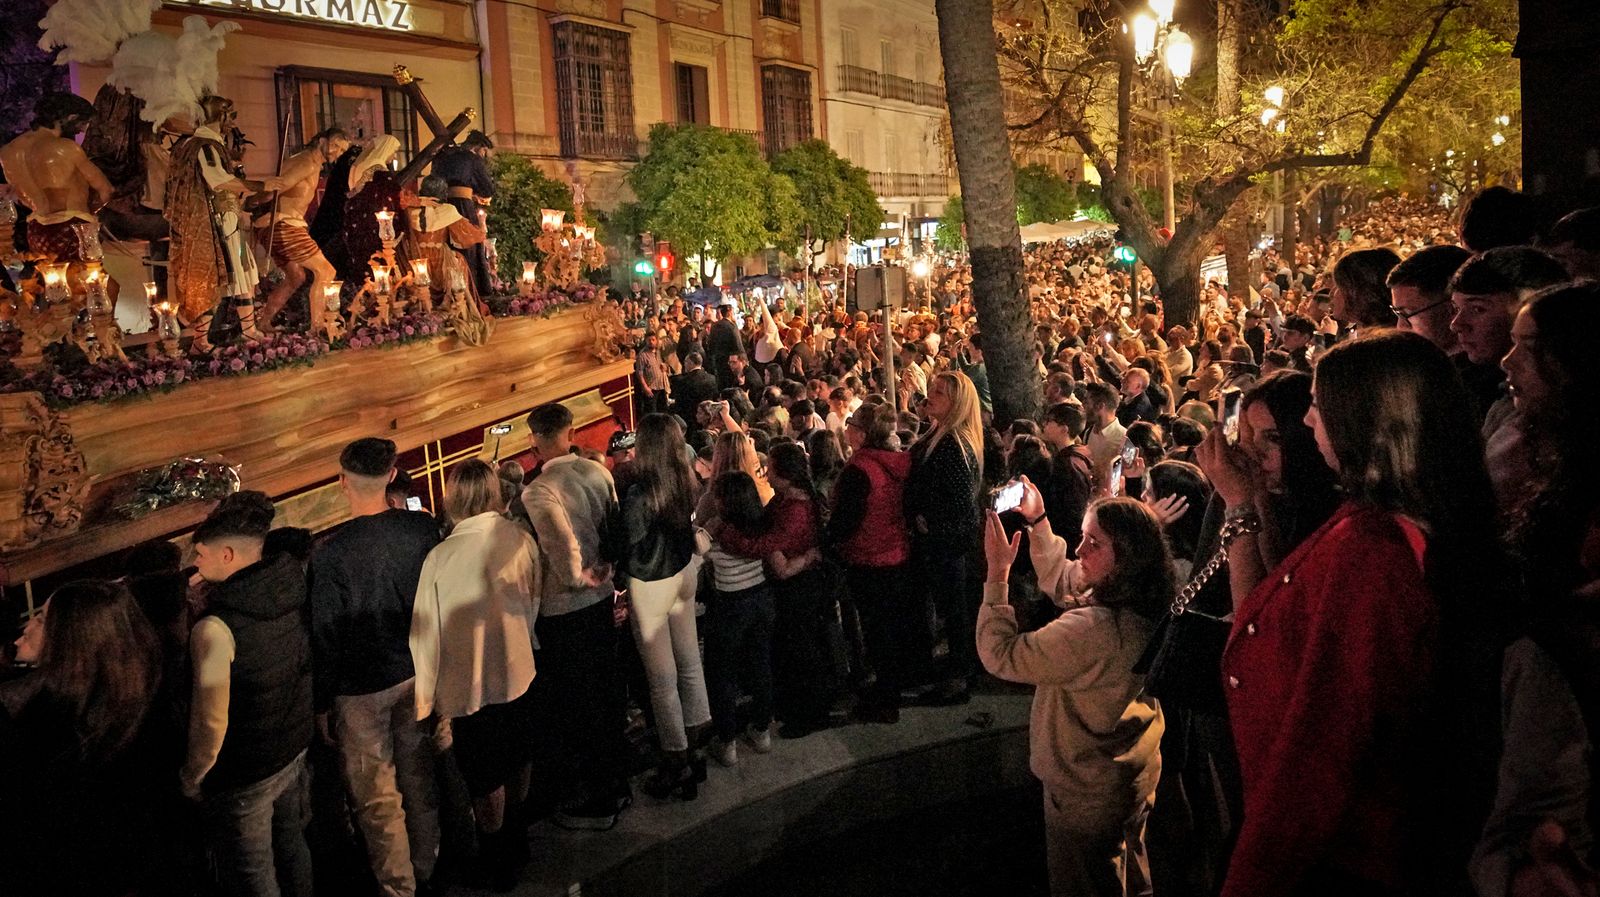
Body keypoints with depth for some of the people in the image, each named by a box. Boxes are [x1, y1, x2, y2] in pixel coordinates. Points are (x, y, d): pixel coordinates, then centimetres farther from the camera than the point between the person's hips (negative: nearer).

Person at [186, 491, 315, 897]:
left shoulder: (215, 629, -27)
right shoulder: (294, 587, -8)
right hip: (296, 752, 6)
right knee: (291, 847, 26)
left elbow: (211, 723, -23)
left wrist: (191, 778, -7)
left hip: (244, 777, -6)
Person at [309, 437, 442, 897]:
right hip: (418, 672, 5)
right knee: (419, 775, 20)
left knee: (376, 795, 10)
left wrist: (321, 703, -2)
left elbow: (325, 636, -13)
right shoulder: (423, 528, -9)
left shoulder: (330, 552, -20)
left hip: (361, 687, -5)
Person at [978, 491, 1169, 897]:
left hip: (1087, 796, -8)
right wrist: (1039, 521, 7)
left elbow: (1000, 655, -29)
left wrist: (997, 573, -25)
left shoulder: (1092, 628, -38)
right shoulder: (1141, 611, -9)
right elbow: (1059, 578, 10)